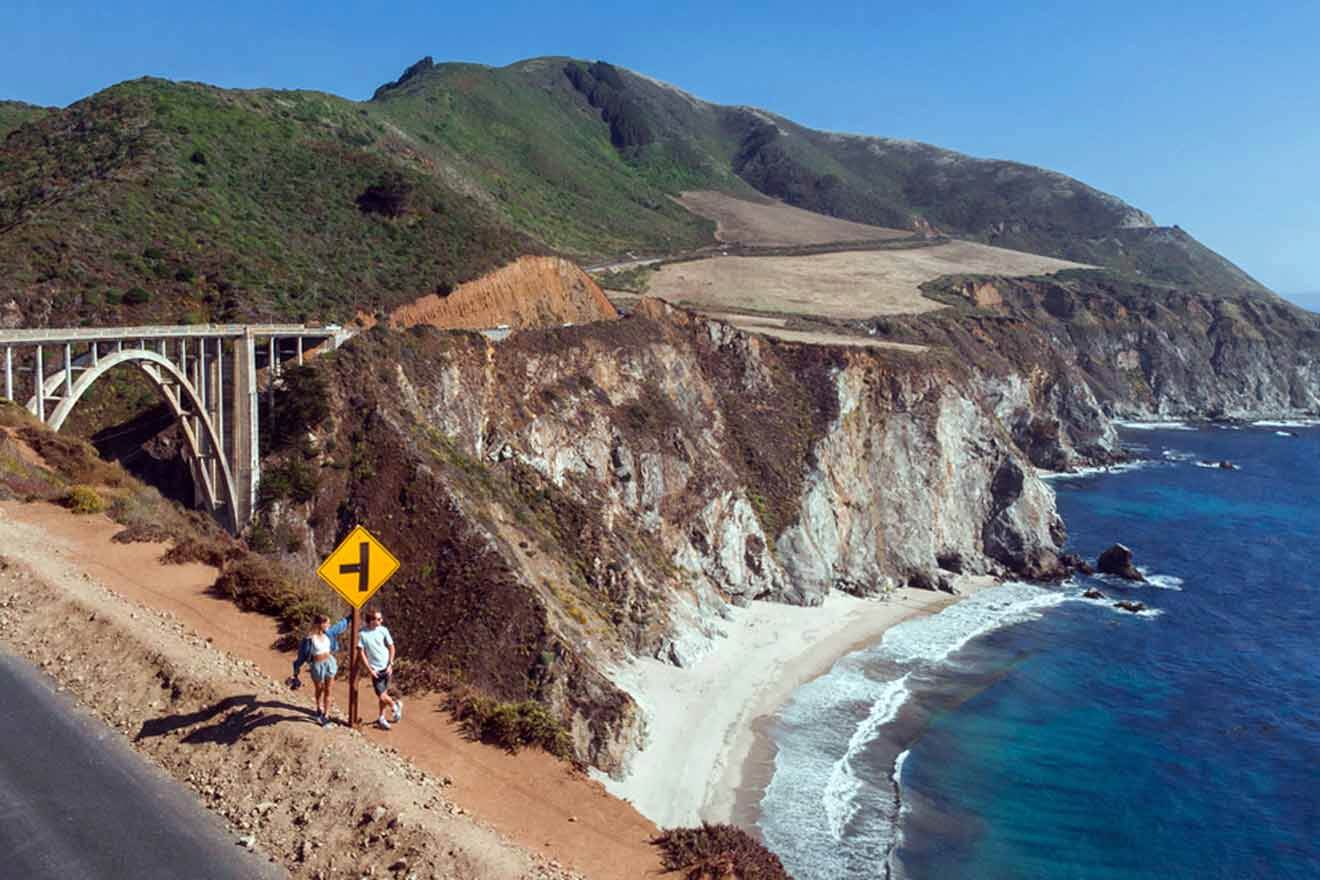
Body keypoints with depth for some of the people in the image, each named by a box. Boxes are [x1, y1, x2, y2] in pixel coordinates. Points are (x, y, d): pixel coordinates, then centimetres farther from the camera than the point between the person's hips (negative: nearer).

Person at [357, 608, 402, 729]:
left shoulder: (383, 630, -4)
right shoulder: (362, 634, -9)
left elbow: (391, 647, 3)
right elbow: (361, 652, -6)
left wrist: (390, 665, -4)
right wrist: (369, 669, -9)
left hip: (386, 668, 2)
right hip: (375, 670, -2)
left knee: (384, 694, 8)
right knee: (381, 696, -8)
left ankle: (382, 718, 26)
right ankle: (395, 704, 21)